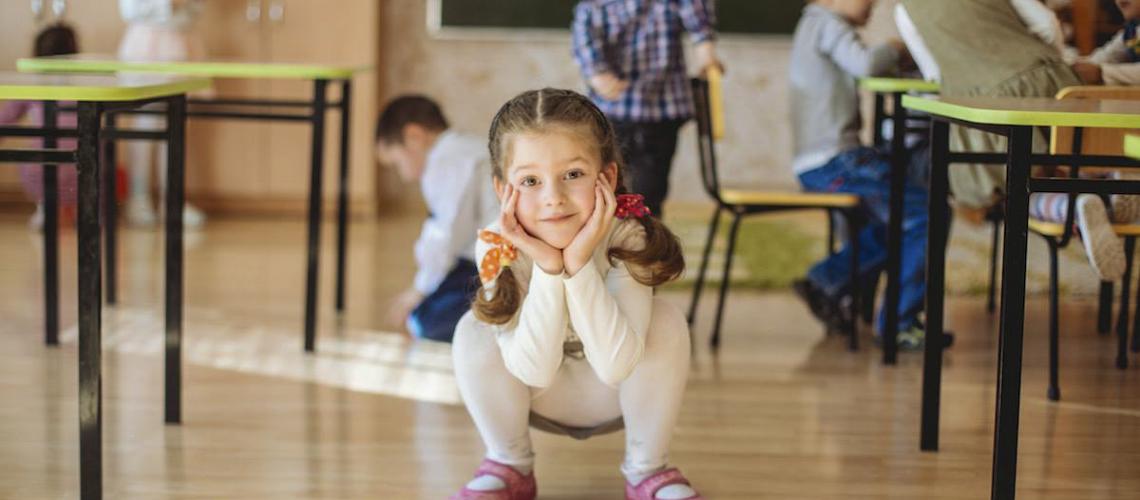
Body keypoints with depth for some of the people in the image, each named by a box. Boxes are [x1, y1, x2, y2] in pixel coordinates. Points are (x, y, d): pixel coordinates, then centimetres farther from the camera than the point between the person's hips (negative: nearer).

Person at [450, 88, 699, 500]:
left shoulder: (626, 234, -29)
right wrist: (548, 268, -42)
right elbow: (534, 371, -32)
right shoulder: (496, 246, -26)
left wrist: (578, 264, -44)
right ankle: (509, 467, -2)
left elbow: (615, 366, -37)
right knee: (473, 334, -27)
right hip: (541, 400, 1)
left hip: (616, 396, -1)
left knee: (666, 323, -29)